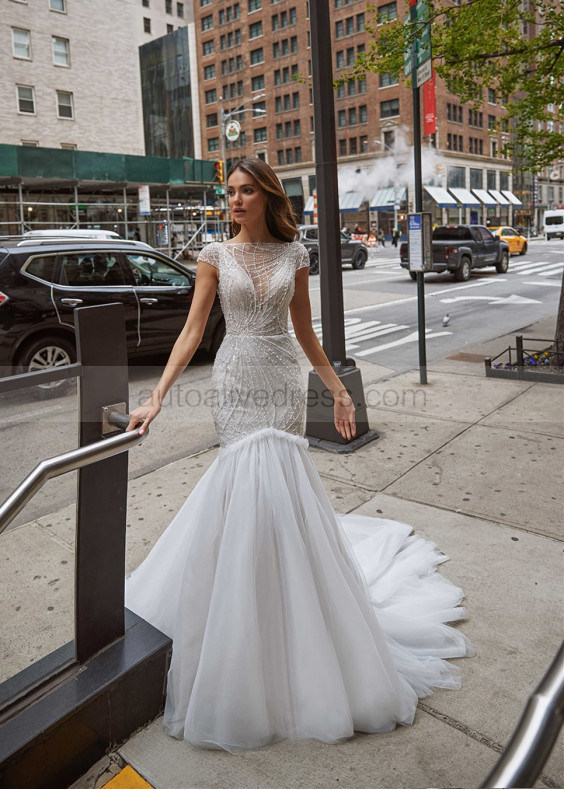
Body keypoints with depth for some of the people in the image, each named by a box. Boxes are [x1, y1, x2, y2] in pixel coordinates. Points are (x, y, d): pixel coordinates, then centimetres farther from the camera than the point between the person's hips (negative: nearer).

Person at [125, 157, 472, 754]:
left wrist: (338, 390, 10)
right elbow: (192, 331, -3)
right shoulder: (216, 255, 2)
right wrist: (156, 396, -12)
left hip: (284, 380, 1)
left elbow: (304, 330, 11)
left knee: (270, 477, -2)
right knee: (247, 477, 0)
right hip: (236, 381, 0)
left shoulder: (294, 255, 5)